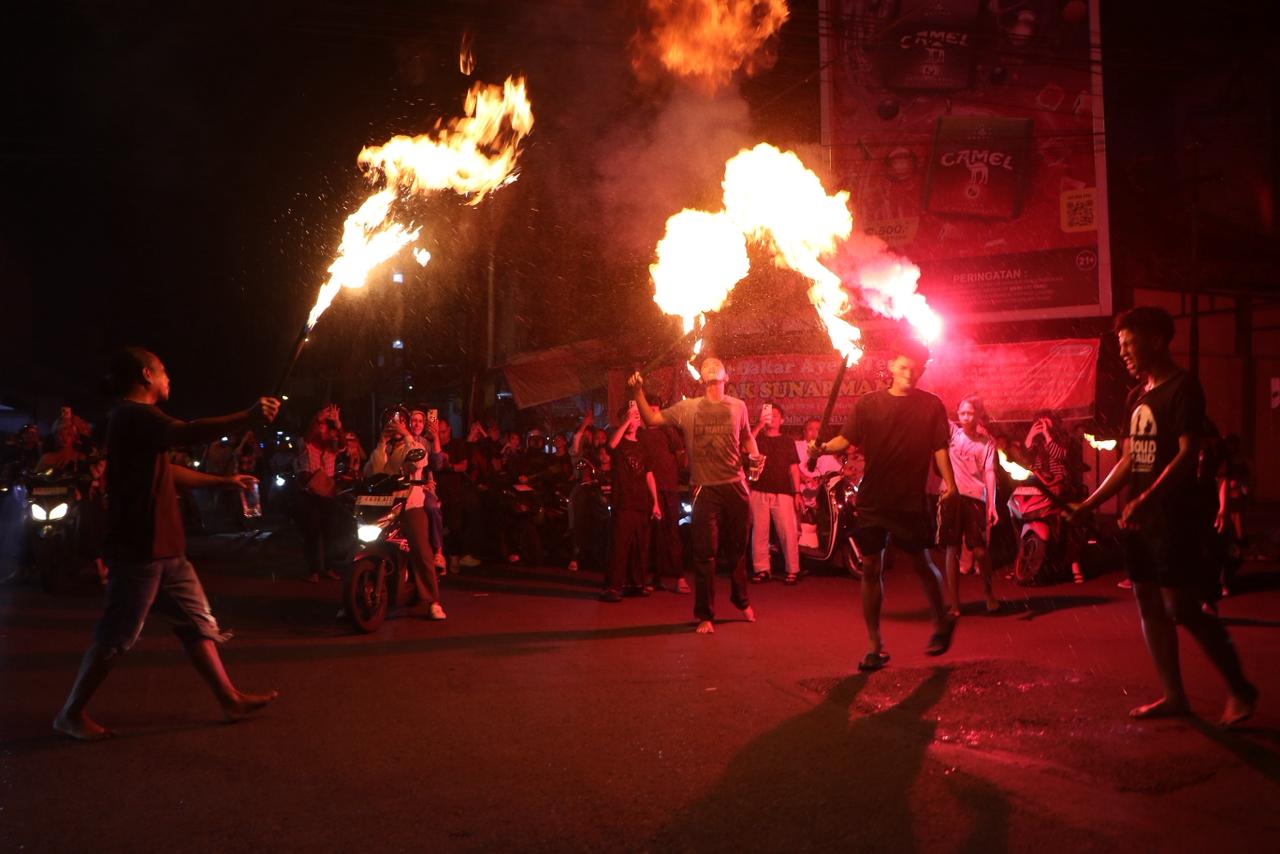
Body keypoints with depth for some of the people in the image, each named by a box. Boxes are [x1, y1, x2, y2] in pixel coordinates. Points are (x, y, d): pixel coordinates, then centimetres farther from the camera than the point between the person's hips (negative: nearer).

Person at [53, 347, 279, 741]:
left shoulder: (136, 418, 19)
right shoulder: (134, 415, -14)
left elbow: (168, 471, 27)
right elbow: (188, 433, -34)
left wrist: (223, 481, 29)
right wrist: (248, 417, -36)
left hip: (163, 547, 10)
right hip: (140, 549, -10)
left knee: (197, 622, 10)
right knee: (116, 636, 0)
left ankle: (230, 699, 14)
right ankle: (72, 712, 14)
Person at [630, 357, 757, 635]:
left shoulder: (738, 406, 9)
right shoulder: (687, 408, 3)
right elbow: (651, 419, 1)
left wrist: (756, 456, 5)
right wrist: (638, 392, -9)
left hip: (735, 486, 2)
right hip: (705, 489, -2)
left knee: (736, 549, 13)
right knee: (705, 554, -2)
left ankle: (741, 601, 35)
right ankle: (705, 615, 8)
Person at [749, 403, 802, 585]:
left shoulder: (787, 442, 15)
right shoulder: (757, 438, 14)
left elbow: (794, 468, 10)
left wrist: (797, 492, 0)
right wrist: (760, 425, -13)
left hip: (782, 493, 0)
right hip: (759, 491, 1)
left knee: (788, 533, -7)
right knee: (759, 532, 0)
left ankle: (792, 570, -3)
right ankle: (762, 569, 6)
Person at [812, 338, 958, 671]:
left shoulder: (931, 405, 3)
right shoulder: (868, 404, 3)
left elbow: (939, 447, 2)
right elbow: (846, 439, -1)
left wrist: (948, 480, -12)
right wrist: (824, 447, -21)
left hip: (911, 500, -1)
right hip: (872, 500, 1)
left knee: (921, 564, 8)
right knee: (871, 569, 2)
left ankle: (942, 622, 36)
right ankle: (875, 645, 13)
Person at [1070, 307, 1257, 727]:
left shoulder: (1183, 387, -9)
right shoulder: (1137, 396, 15)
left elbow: (1188, 453, -18)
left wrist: (1146, 500, -29)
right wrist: (1087, 505, 12)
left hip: (1173, 517, -8)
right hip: (1139, 519, 8)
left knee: (1182, 609, -6)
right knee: (1149, 606, 9)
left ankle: (1240, 689, 11)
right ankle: (1174, 696, 17)